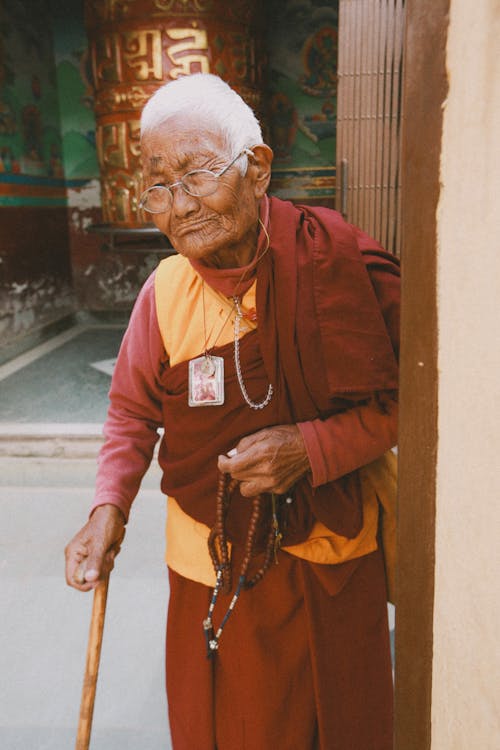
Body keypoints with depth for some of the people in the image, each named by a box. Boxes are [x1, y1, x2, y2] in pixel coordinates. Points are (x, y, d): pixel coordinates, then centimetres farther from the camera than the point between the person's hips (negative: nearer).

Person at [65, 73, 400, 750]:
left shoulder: (333, 258, -17)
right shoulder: (166, 289, -5)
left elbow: (406, 397, -12)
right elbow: (133, 408, 7)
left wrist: (311, 448, -25)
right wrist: (109, 506, -7)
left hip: (326, 565, -3)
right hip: (208, 571, 3)